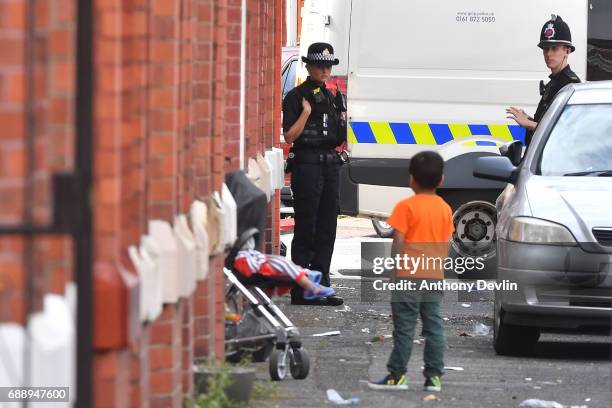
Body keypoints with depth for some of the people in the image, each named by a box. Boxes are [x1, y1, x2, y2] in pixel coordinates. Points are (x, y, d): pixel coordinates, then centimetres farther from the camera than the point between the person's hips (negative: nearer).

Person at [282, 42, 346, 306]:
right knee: (306, 228, -6)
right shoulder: (296, 96, -5)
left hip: (330, 165, 7)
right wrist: (306, 112, -18)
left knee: (326, 230, 8)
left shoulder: (331, 97, 17)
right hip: (306, 164, -7)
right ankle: (300, 291, -4)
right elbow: (290, 136, -11)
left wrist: (344, 121, 6)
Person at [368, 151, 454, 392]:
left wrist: (395, 268, -3)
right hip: (435, 276, 5)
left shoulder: (407, 206, -9)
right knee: (434, 327, 7)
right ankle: (434, 376, 6)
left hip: (410, 275, -5)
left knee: (405, 327, -2)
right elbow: (446, 245, 9)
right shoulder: (445, 209, 7)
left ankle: (397, 375, 0)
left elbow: (398, 241, -12)